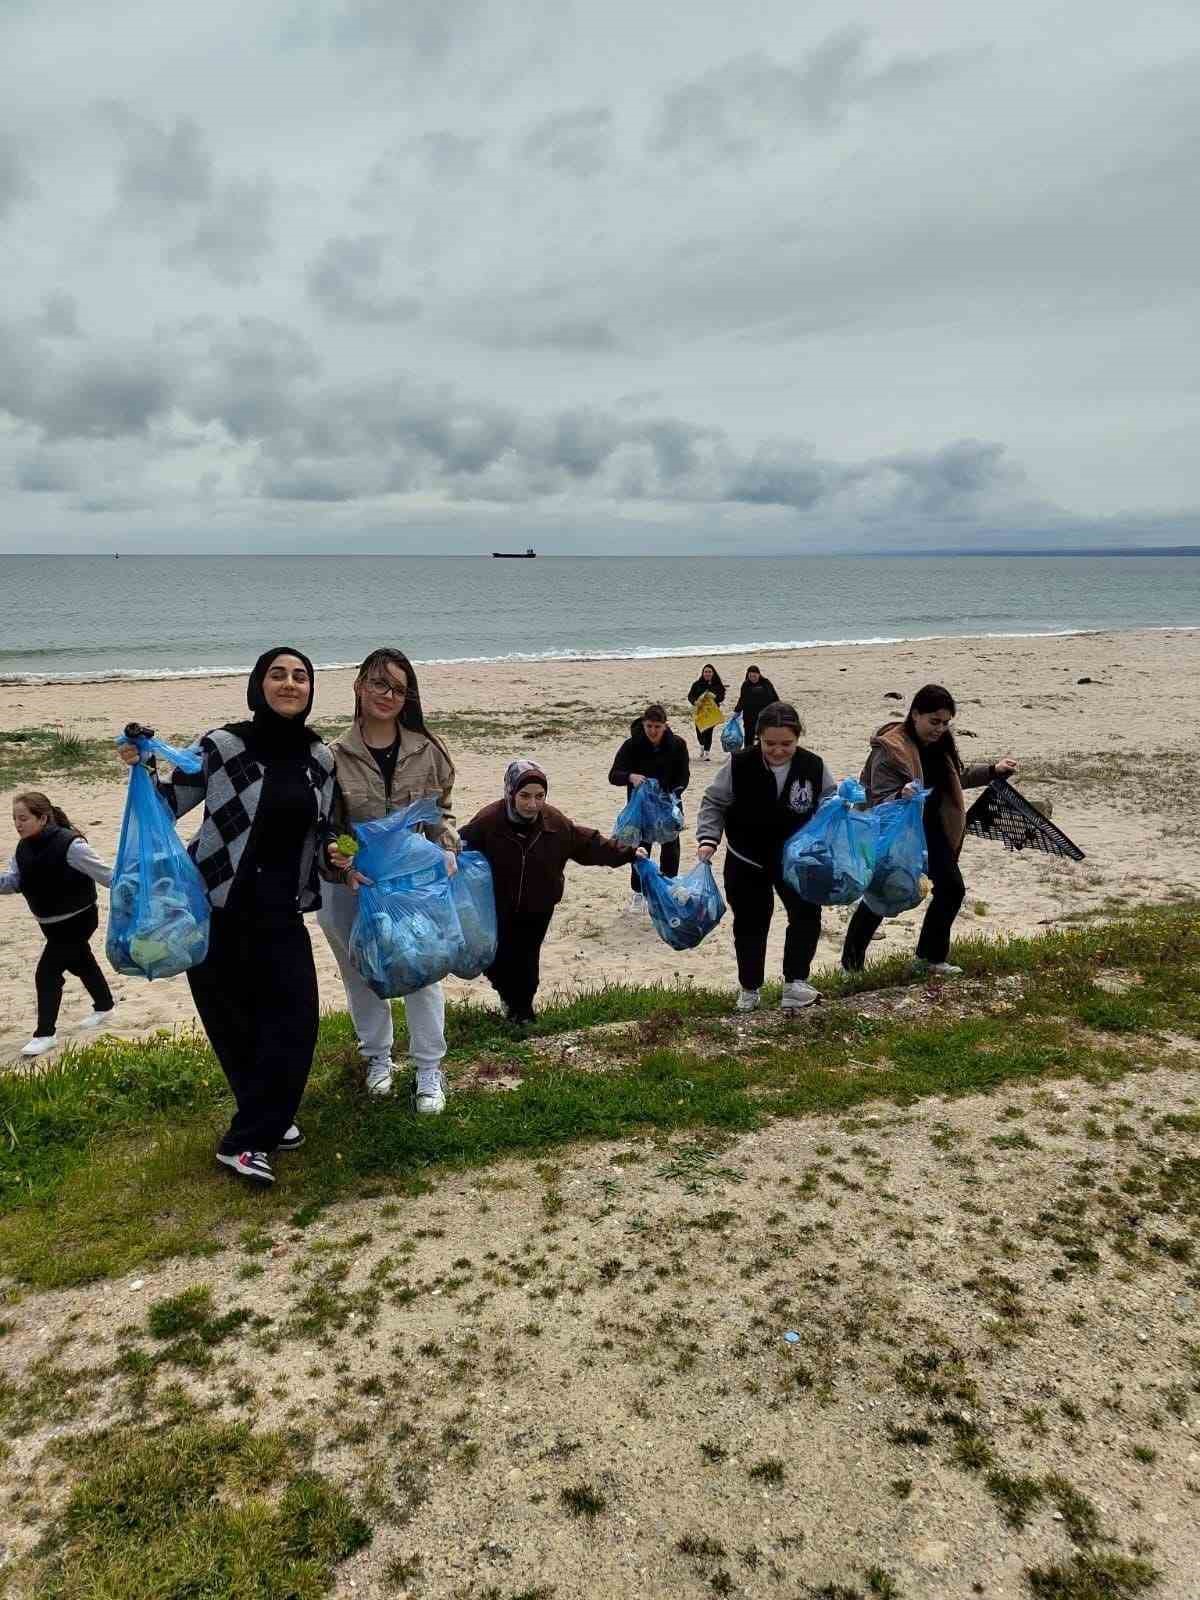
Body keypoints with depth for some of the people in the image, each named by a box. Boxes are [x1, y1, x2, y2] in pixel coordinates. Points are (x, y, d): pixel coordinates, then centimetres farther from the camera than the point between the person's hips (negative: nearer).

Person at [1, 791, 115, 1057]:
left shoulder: (69, 844, -26)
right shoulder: (24, 848, -2)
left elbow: (105, 874, -24)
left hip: (77, 920, -8)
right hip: (51, 922, 8)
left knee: (47, 973, -10)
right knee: (81, 963, 24)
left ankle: (45, 1034, 2)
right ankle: (104, 1008, 45)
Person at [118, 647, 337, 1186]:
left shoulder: (320, 758, 4)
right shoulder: (223, 746, -11)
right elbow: (169, 804, -1)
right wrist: (144, 769, -19)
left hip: (282, 912, 4)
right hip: (219, 907, -4)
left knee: (295, 1018, -1)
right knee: (236, 1022, 5)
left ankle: (262, 1123, 18)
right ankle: (247, 1138, 24)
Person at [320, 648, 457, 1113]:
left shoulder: (427, 750, -3)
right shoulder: (335, 757, -8)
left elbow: (441, 811, 8)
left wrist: (446, 854, -8)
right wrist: (342, 864, -22)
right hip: (355, 884, 0)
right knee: (363, 975, 15)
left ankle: (428, 1071, 19)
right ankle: (377, 1057, 38)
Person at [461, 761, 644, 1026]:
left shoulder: (555, 823, -10)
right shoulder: (488, 820, -21)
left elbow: (588, 844, -2)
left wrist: (627, 852, -6)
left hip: (537, 909, 2)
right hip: (497, 908, -2)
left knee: (527, 960, 8)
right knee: (495, 958, 4)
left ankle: (522, 1007, 32)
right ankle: (508, 993, 38)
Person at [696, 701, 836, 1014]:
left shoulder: (813, 767, -15)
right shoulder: (740, 765, -20)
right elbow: (713, 802, -10)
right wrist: (708, 839, -22)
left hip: (796, 859, 1)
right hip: (747, 862, -1)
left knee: (807, 915, -9)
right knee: (750, 925, 8)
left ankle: (795, 981, 4)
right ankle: (750, 988, 26)